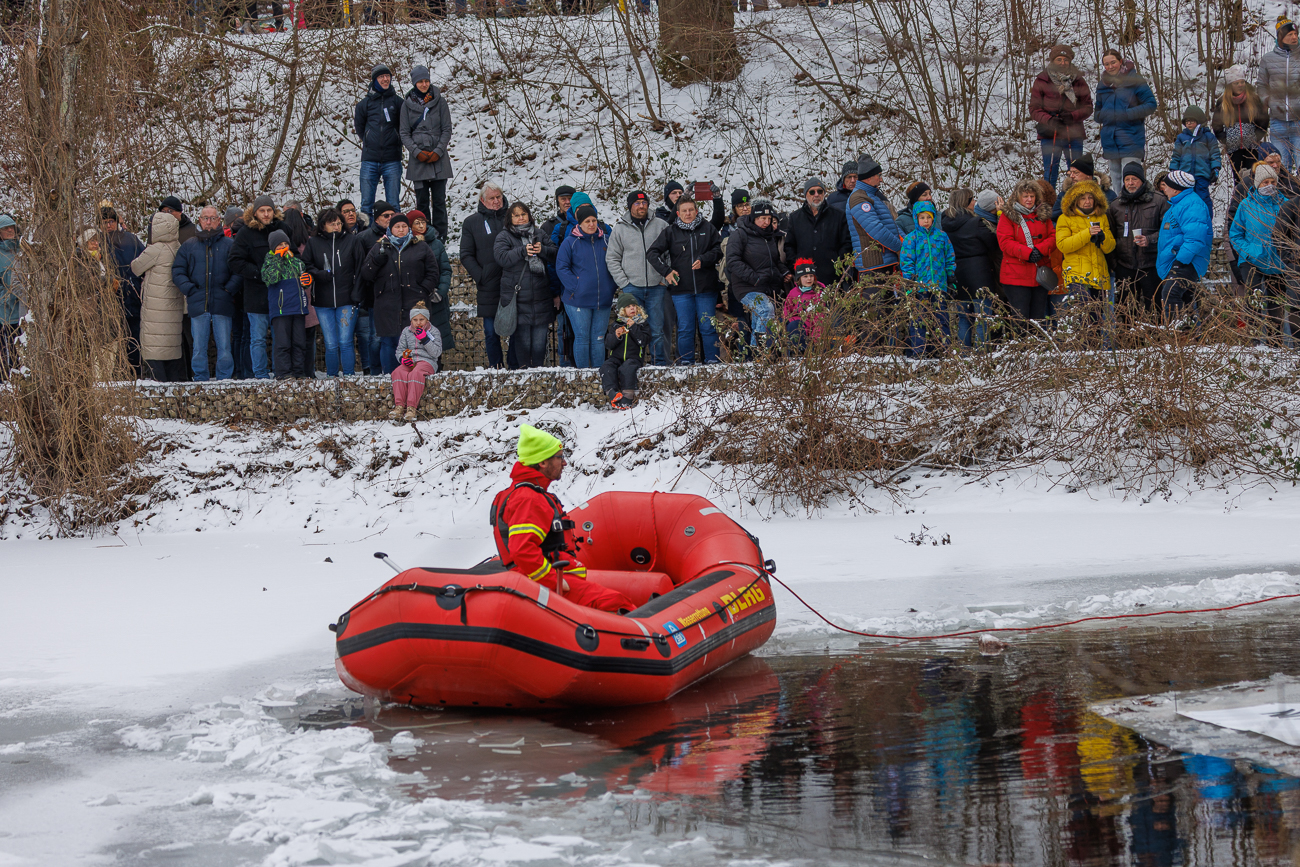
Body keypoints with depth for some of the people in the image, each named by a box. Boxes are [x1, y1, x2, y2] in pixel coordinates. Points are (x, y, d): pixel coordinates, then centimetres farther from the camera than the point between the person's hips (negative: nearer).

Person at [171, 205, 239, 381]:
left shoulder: (229, 245, 9)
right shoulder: (188, 246, 14)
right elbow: (177, 272, 10)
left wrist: (229, 290, -9)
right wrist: (190, 289, -3)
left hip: (222, 306, -1)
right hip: (198, 305, 1)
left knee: (224, 347, -1)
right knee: (199, 348, 3)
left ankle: (225, 379, 6)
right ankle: (200, 380, 9)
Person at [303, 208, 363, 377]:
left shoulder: (352, 241, 5)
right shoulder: (313, 243, 6)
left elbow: (359, 269, 4)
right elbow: (305, 266, 7)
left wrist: (355, 296, -4)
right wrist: (320, 274, -13)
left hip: (346, 300, -1)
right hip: (323, 302, 1)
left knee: (346, 342, -5)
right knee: (331, 344, 2)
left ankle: (349, 376, 2)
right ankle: (331, 376, 14)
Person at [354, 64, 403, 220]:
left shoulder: (397, 101, 5)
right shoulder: (365, 103, 6)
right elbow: (358, 126, 19)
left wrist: (396, 141, 7)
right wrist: (369, 141, 13)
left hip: (392, 160, -1)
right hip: (369, 160, 1)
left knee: (393, 203, 0)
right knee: (366, 202, 0)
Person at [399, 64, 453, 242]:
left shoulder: (439, 102, 4)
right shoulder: (407, 104, 6)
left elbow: (447, 130, 4)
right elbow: (404, 134, 5)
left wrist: (438, 151, -8)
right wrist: (417, 152, -9)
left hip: (439, 160, 0)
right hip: (418, 160, 1)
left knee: (439, 199, -1)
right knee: (422, 200, 1)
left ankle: (440, 237, 2)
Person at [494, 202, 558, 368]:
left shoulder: (539, 235, 14)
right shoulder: (504, 237, 5)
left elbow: (556, 253, 7)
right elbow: (502, 257, -12)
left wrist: (542, 250, -12)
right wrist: (523, 251, -21)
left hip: (541, 297, 3)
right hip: (518, 297, -3)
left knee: (540, 339, 5)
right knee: (522, 339, -3)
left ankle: (539, 366, 15)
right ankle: (523, 367, 6)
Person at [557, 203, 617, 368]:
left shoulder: (606, 240, 9)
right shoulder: (570, 242, -1)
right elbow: (561, 267, -4)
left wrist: (611, 286, 5)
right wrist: (575, 286, -13)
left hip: (603, 299, 3)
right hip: (579, 299, -3)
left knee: (598, 339, 8)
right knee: (582, 338, 0)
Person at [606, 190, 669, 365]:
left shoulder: (661, 226, 6)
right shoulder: (620, 228, 5)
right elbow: (612, 259, 6)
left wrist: (666, 278, 0)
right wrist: (624, 283, -2)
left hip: (656, 287, 0)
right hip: (632, 288, 0)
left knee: (657, 330, 1)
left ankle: (661, 364, 8)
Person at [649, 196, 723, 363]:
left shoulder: (707, 228, 7)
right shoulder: (671, 231, 6)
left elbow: (719, 248, 6)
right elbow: (652, 253, 6)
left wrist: (703, 260, -9)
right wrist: (666, 271, -5)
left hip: (706, 287, 0)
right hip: (681, 289, 0)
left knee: (708, 327, 3)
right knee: (685, 328, 2)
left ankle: (712, 361, 11)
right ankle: (685, 362, 10)